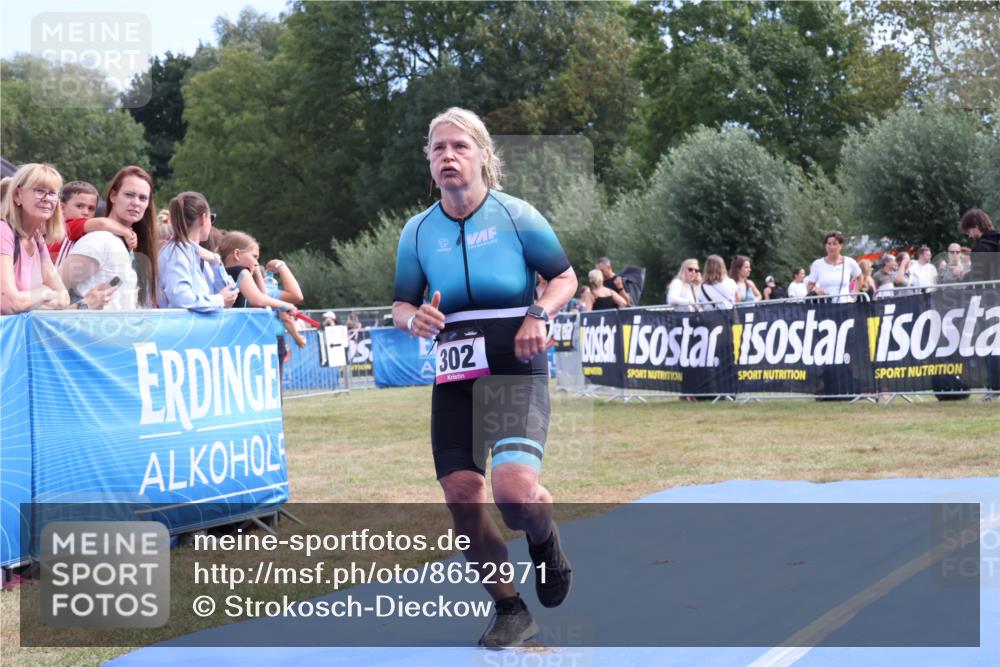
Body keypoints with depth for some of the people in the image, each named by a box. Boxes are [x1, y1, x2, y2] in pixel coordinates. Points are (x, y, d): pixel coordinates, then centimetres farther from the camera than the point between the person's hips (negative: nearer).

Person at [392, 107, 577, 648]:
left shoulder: (515, 215, -3)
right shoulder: (417, 231, 6)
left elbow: (565, 277, 5)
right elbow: (401, 303, 14)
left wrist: (539, 315, -14)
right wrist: (413, 319, -10)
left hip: (517, 366, -4)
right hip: (455, 376, 4)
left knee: (514, 488, -23)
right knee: (460, 493, -4)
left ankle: (546, 544, 15)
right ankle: (510, 611, 16)